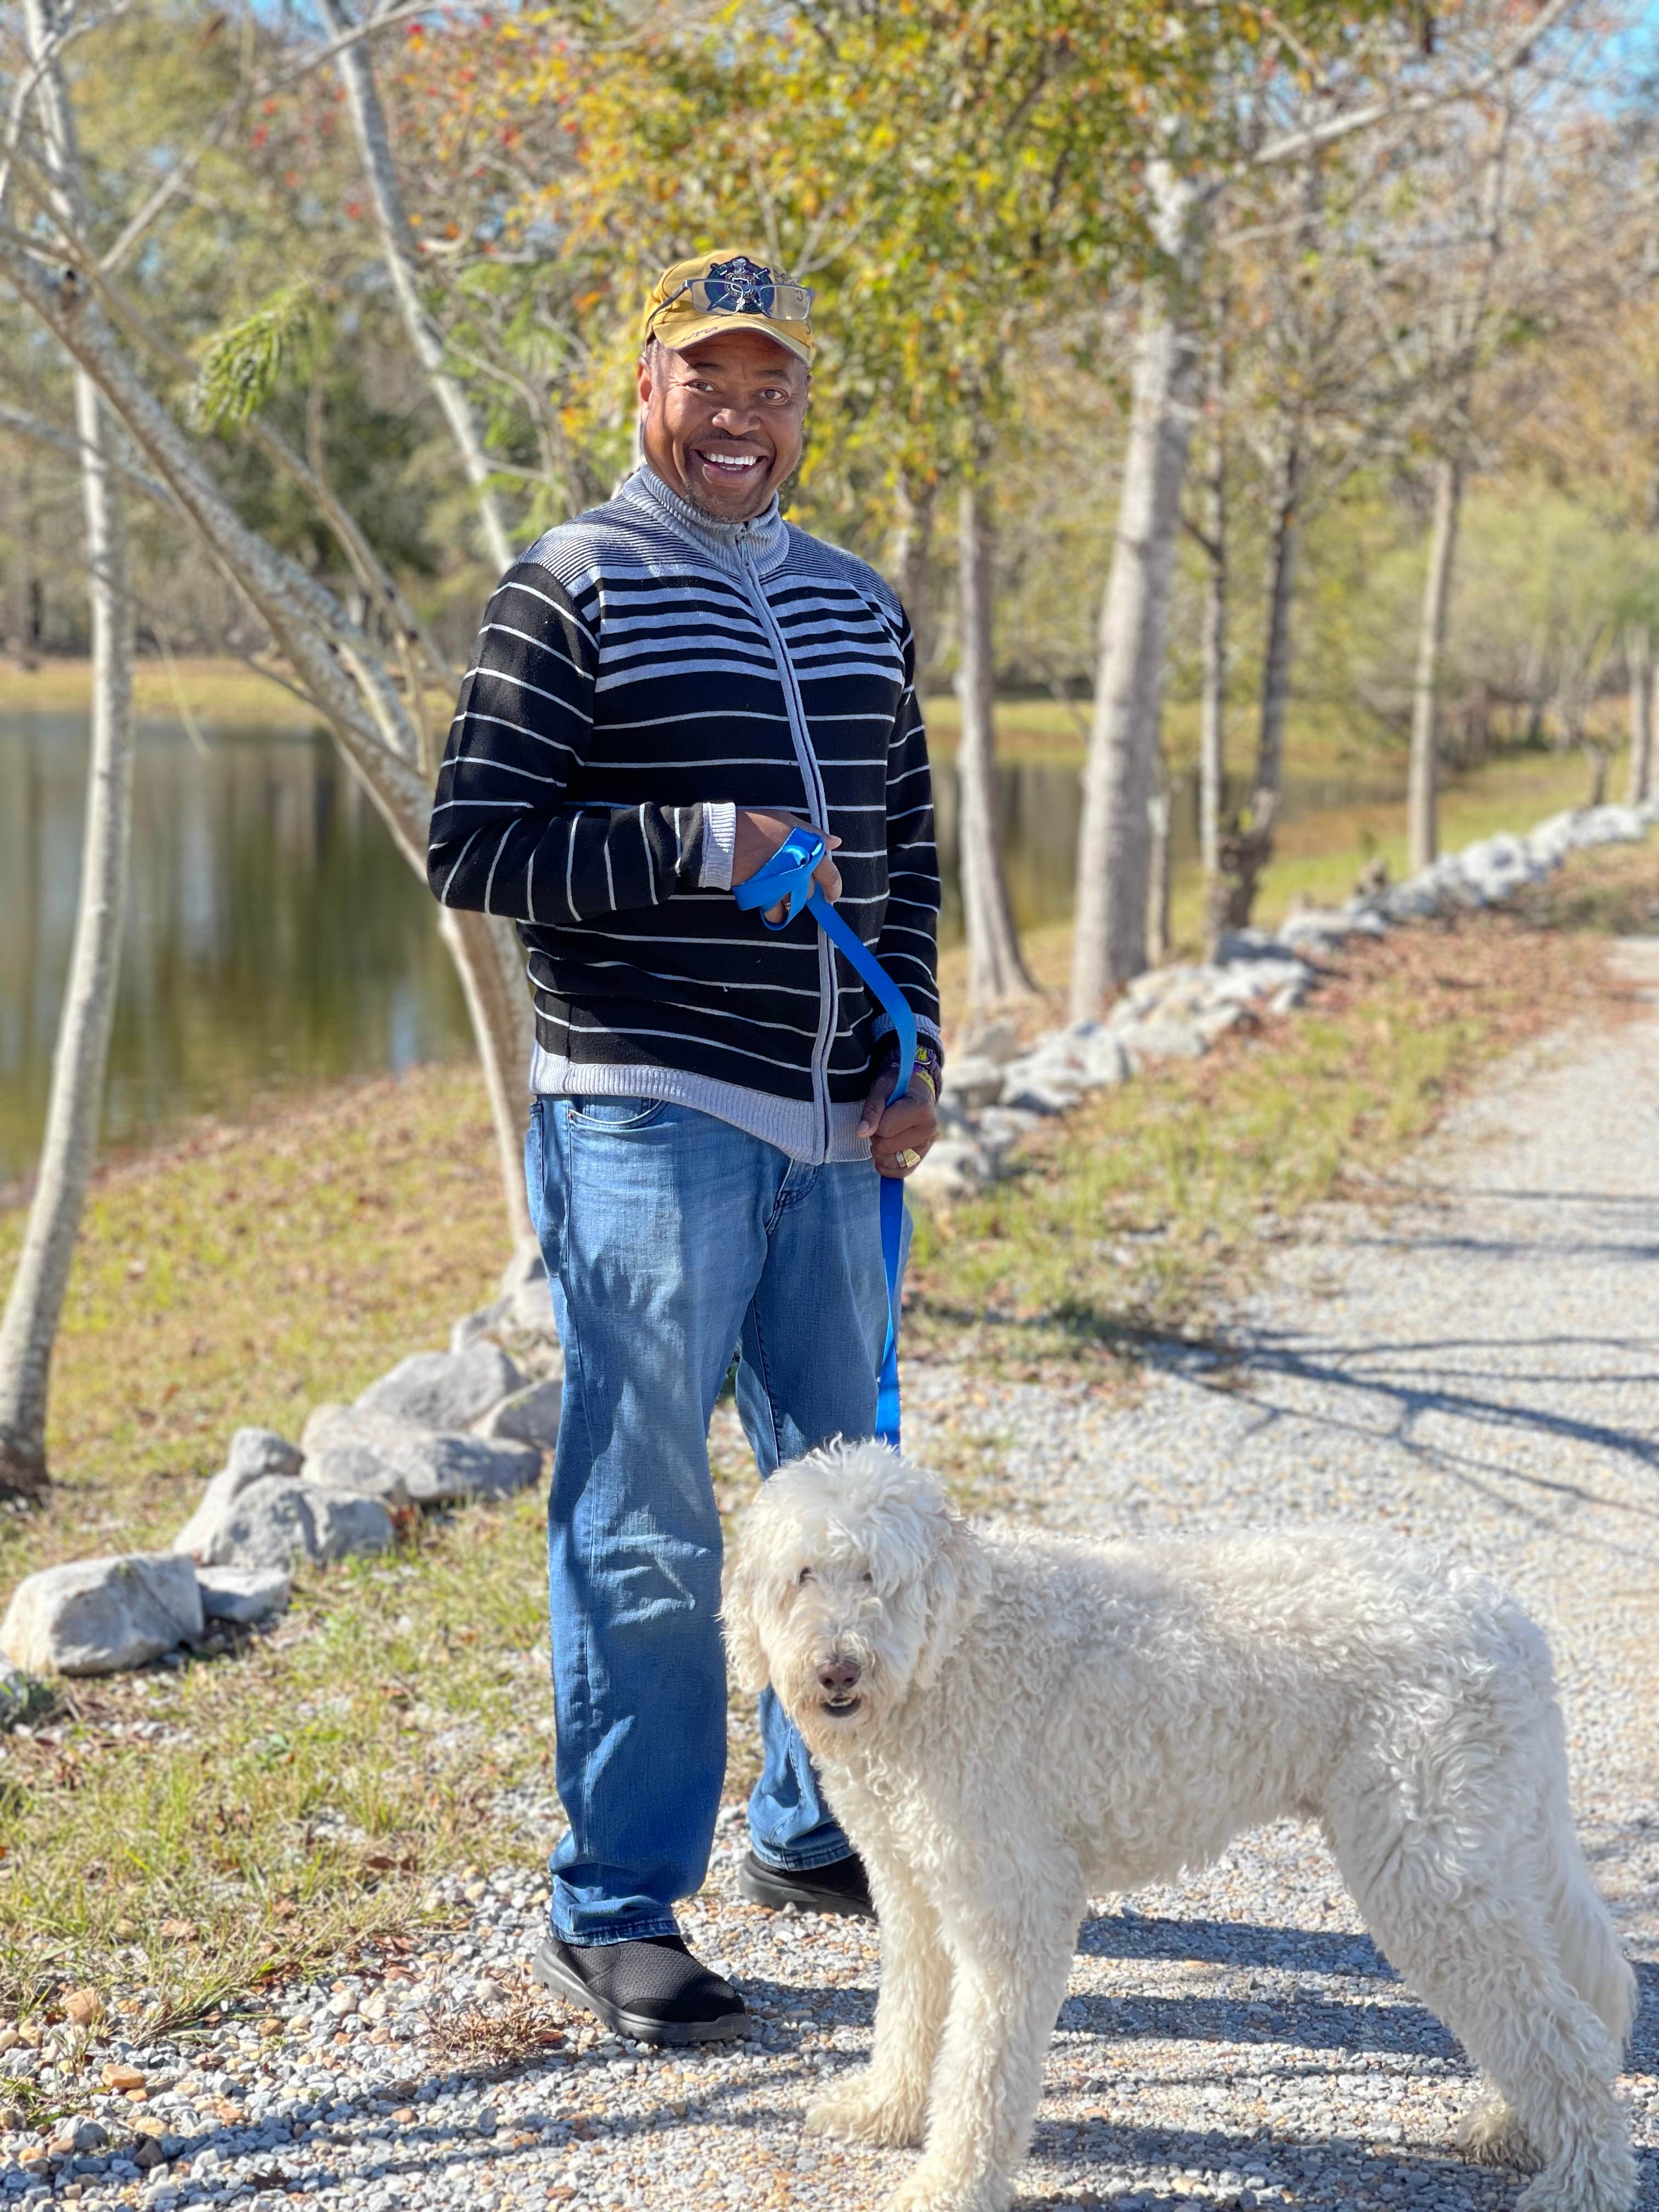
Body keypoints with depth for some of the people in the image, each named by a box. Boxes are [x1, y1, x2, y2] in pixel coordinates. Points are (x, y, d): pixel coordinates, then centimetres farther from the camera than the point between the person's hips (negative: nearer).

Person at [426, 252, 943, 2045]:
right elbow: (472, 846, -9)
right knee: (643, 1525, -3)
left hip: (832, 1129, 7)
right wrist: (698, 846, -18)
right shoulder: (570, 595, -4)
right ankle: (612, 1911, 8)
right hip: (644, 1120, -6)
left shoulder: (858, 608, 15)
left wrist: (913, 1057, 7)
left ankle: (815, 1828, 32)